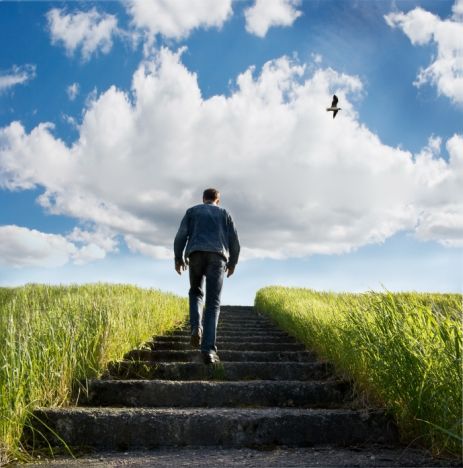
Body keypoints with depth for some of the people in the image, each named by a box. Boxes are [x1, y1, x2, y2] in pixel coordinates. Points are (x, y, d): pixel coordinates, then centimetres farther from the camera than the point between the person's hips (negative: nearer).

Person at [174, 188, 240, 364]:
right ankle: (208, 349, -17)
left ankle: (196, 326, -3)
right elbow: (234, 241, 14)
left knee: (196, 292, 25)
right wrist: (233, 262, 26)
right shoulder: (224, 213, 23)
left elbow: (181, 235, 8)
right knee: (213, 305, -2)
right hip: (217, 257, -1)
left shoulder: (192, 211, 22)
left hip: (196, 255, 1)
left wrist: (178, 258, 16)